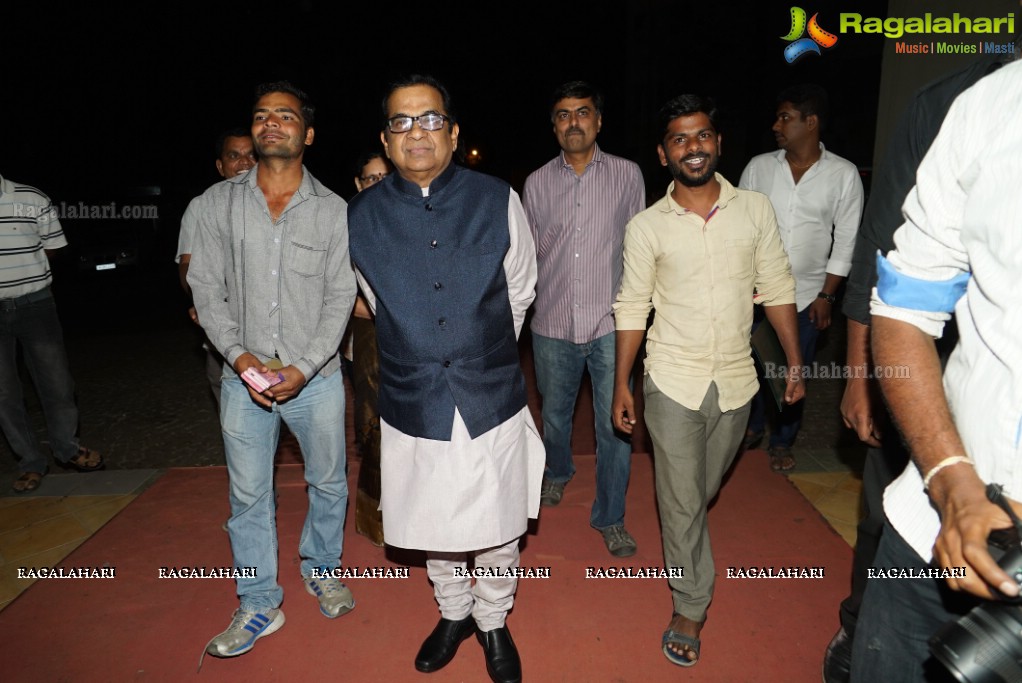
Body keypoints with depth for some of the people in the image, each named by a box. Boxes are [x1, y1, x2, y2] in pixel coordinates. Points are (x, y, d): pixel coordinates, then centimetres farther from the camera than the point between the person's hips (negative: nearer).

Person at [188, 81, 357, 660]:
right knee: (249, 496, 10)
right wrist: (240, 356, -11)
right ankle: (260, 604, 28)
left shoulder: (333, 210, -3)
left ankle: (322, 568, 39)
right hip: (245, 376, 1)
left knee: (329, 483, 13)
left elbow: (340, 298, -5)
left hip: (316, 376, 0)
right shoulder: (219, 203, 1)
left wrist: (302, 368, -13)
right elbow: (207, 289, 2)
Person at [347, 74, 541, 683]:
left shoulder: (499, 201, -6)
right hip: (413, 404, 1)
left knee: (498, 528, 14)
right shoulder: (362, 217, -3)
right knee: (433, 527, 20)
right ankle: (454, 613, 48)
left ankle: (494, 621, 43)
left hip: (493, 400, -1)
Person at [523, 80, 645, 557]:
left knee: (616, 426, 0)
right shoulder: (537, 183, 6)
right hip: (552, 324, 2)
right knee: (555, 414, 19)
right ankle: (558, 472, 50)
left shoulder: (627, 175, 2)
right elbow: (528, 252, 12)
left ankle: (610, 517, 20)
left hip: (609, 324, -2)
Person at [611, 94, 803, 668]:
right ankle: (691, 608, 26)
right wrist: (621, 384, -1)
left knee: (705, 489, 20)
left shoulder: (755, 210, -1)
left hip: (736, 382, 2)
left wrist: (796, 362, 3)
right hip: (673, 384, -2)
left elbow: (778, 288, 5)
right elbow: (632, 308, -1)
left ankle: (682, 543, 51)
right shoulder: (646, 227, -5)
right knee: (683, 500, 7)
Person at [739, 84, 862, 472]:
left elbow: (845, 242, -2)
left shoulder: (844, 175, -5)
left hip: (806, 296, -1)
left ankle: (782, 441, 30)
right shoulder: (759, 166, -2)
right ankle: (752, 428, 36)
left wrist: (826, 296, -5)